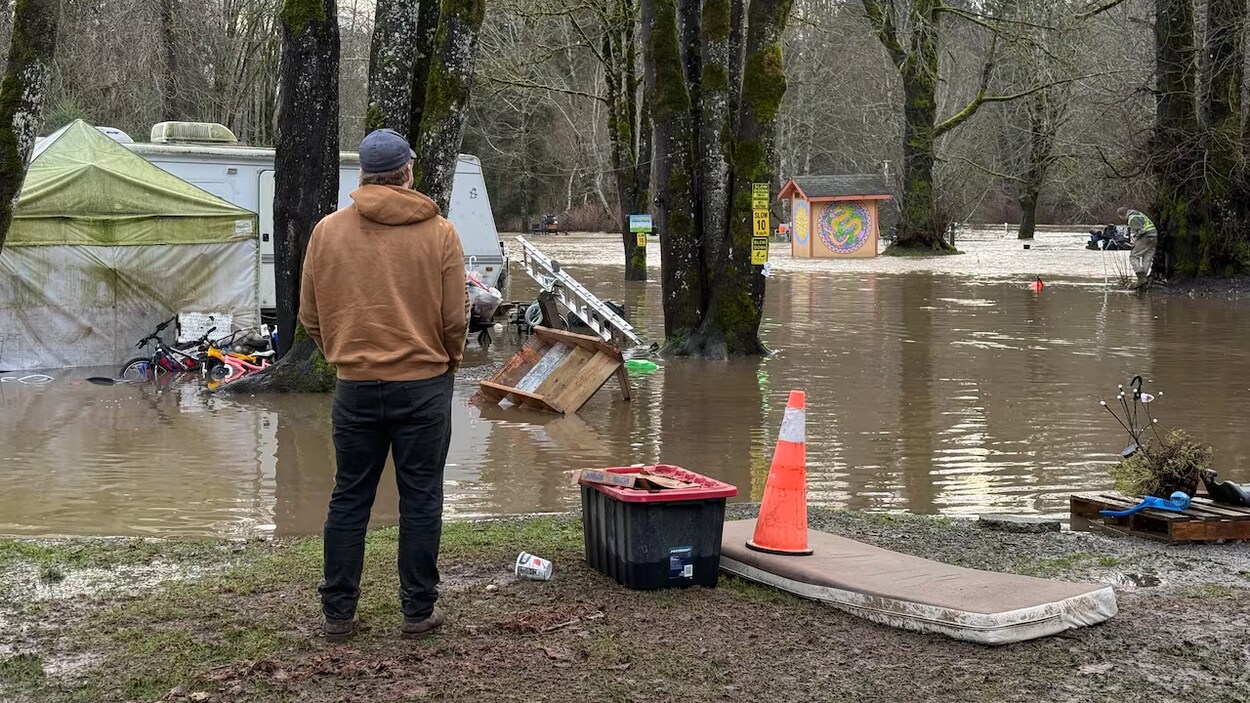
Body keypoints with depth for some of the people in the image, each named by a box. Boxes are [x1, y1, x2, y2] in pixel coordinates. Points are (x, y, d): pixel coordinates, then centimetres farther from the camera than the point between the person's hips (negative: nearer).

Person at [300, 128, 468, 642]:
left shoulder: (328, 230, 0)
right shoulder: (439, 233, -5)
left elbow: (310, 316, 6)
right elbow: (455, 317, -3)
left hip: (355, 387, 2)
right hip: (424, 383, -2)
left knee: (349, 499, 10)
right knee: (420, 500, 7)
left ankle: (338, 614, 15)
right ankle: (419, 612, 12)